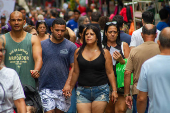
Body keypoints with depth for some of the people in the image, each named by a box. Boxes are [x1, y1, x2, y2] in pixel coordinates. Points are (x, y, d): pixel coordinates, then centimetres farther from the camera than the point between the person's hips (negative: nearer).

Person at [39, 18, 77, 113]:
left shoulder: (71, 47, 2)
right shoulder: (42, 45, 5)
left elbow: (73, 67, -1)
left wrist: (68, 85, -11)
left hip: (63, 88, 1)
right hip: (46, 88, -1)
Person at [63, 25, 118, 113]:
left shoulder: (104, 53, 3)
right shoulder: (78, 52, 7)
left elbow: (110, 73, 3)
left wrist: (114, 90, -1)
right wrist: (71, 87, 19)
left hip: (101, 90, -1)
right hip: (82, 91, 1)